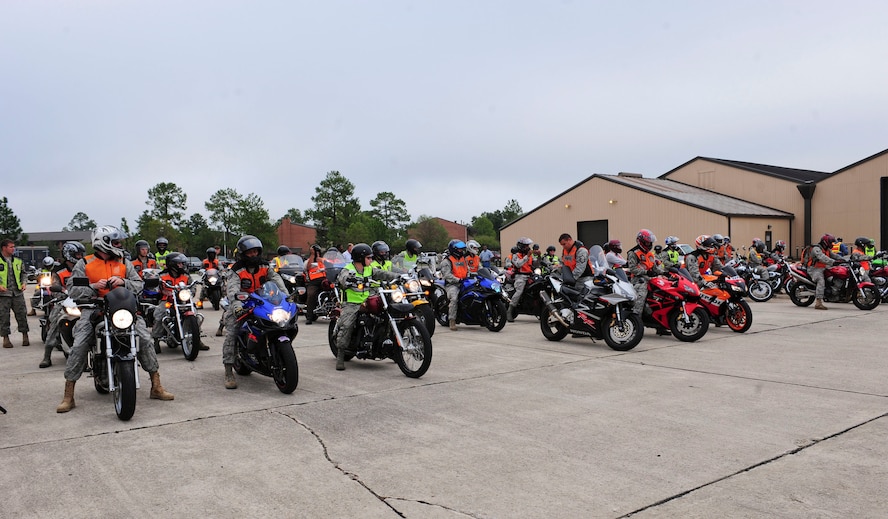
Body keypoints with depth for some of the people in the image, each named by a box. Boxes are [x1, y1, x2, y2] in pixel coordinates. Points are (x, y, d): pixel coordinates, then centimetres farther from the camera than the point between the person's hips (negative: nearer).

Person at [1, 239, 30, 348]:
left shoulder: (18, 261, 13)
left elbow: (23, 274, 22)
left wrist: (24, 283, 4)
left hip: (18, 292, 3)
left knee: (22, 314, 3)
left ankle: (25, 336, 13)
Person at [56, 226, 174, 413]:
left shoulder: (124, 262, 13)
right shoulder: (85, 264, 6)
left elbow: (138, 284, 9)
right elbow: (72, 290, 0)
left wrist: (123, 282, -10)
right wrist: (93, 287, -16)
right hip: (94, 308, -2)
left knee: (145, 339, -12)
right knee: (79, 347, -16)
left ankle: (156, 387, -2)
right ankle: (68, 396, -4)